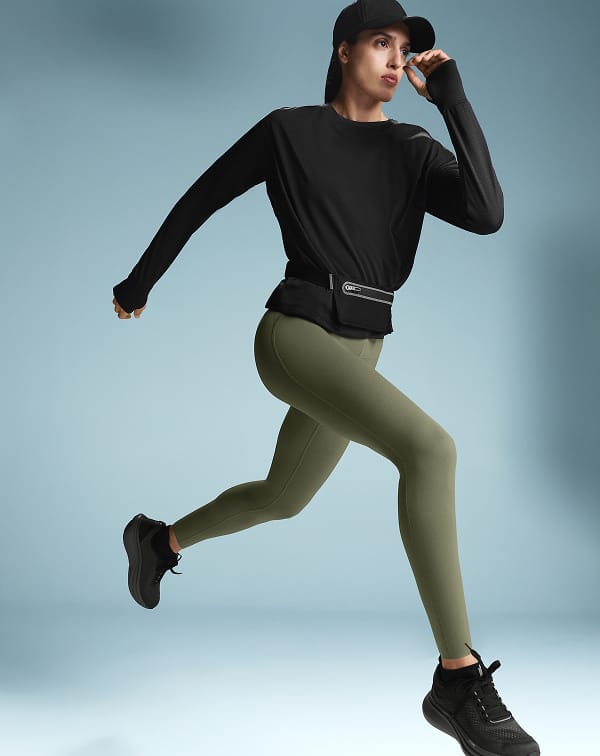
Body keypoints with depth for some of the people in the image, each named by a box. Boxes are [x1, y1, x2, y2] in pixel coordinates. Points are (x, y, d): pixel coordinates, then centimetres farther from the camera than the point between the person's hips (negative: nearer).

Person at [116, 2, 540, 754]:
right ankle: (459, 681, -26)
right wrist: (140, 281, 17)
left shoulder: (413, 152, 8)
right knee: (430, 447, -29)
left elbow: (487, 213, -10)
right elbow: (199, 200, 9)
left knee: (281, 499, 23)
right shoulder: (289, 130, -1)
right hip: (295, 333, -7)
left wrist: (454, 99, -9)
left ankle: (158, 539, 52)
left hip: (357, 352, 7)